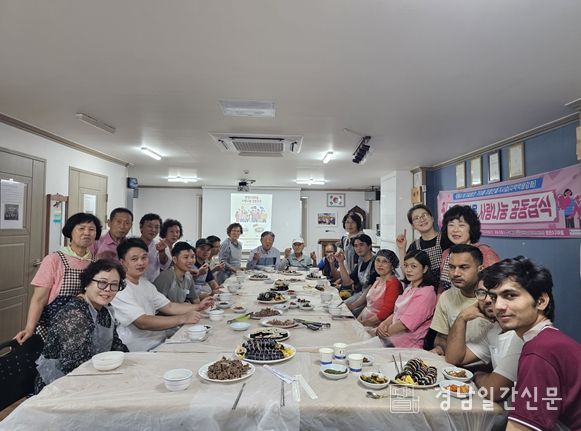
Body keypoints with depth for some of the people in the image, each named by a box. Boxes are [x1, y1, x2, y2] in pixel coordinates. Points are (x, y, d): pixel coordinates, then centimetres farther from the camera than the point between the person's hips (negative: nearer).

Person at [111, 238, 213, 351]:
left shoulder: (145, 282, 13)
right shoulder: (119, 289, -16)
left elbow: (169, 307, 11)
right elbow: (142, 322, -25)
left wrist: (198, 307, -2)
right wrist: (183, 319, -27)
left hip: (160, 343, 8)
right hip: (140, 353, -8)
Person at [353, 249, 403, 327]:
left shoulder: (393, 284, -15)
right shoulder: (378, 280, 12)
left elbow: (384, 313, -18)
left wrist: (362, 323, -14)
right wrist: (357, 320, 3)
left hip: (376, 326, -8)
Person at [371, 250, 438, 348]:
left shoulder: (426, 293, -16)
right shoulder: (410, 287, 14)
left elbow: (405, 324, -20)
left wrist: (375, 332, -13)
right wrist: (384, 323, -6)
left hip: (408, 345, -8)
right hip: (393, 335, 8)